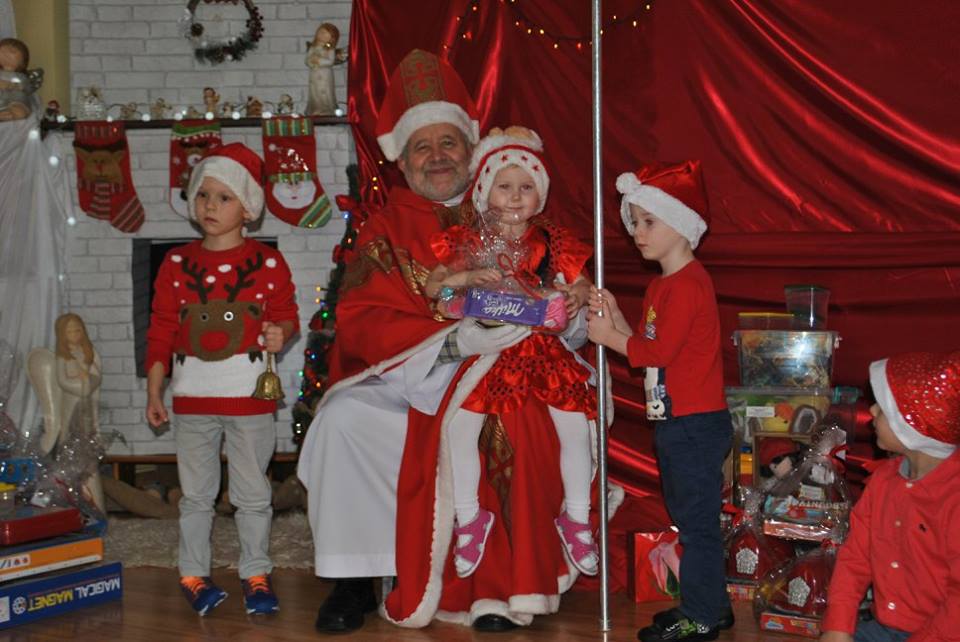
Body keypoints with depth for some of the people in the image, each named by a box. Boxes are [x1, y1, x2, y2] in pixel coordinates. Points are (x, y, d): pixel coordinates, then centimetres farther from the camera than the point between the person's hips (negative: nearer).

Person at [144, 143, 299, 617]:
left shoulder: (268, 263, -2)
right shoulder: (176, 264, 2)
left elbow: (286, 316, 7)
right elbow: (161, 332, 4)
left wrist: (281, 334, -17)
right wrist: (154, 392, 2)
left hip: (251, 397, -1)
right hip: (194, 398, 1)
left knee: (252, 494, 8)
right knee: (195, 494, 11)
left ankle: (256, 573, 20)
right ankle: (192, 574, 23)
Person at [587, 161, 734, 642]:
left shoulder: (687, 285, -18)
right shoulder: (661, 285, 15)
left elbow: (659, 350, -21)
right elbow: (644, 347, 14)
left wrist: (609, 336, -9)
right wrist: (614, 318, 1)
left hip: (696, 424, -10)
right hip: (675, 422, 10)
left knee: (697, 522, -1)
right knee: (691, 519, 19)